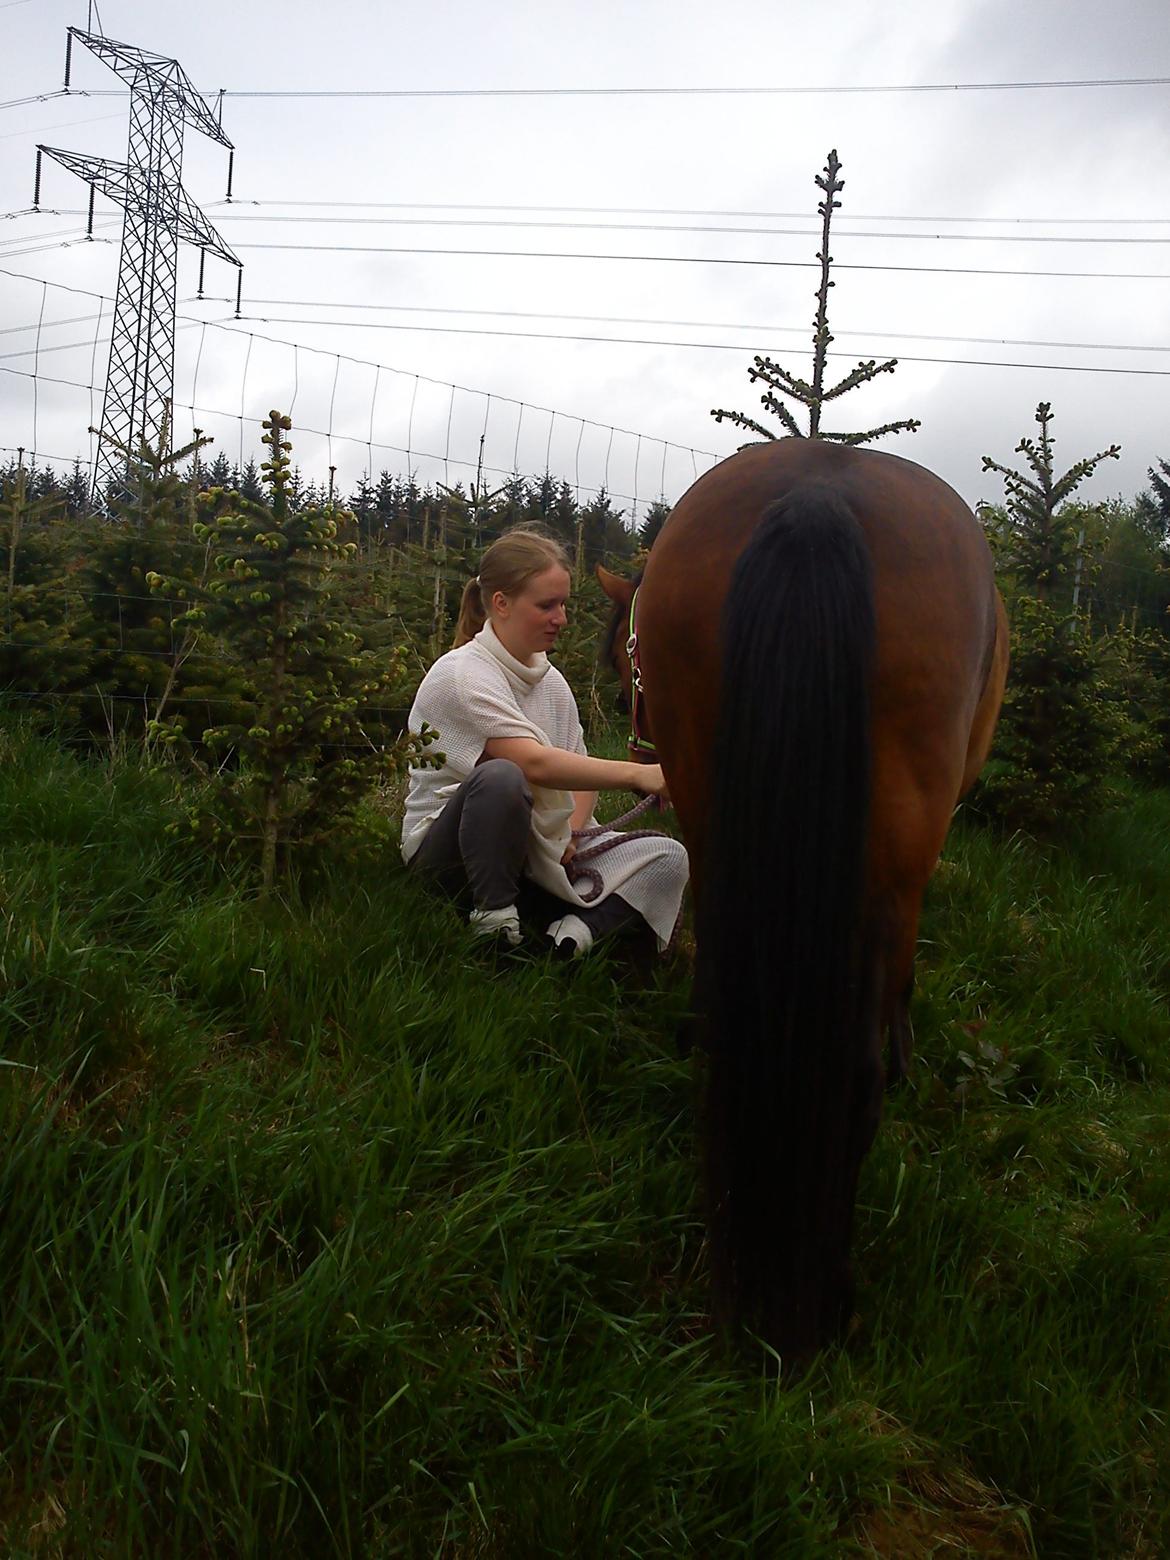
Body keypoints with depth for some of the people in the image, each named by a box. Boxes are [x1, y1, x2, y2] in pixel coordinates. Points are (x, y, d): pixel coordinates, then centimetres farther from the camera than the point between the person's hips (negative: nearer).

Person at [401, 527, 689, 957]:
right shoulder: (461, 675, -16)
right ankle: (493, 925, -24)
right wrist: (637, 774, -31)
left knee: (668, 858, -10)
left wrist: (570, 833, -14)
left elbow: (579, 770, 7)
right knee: (501, 778, -39)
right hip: (447, 852, -6)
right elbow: (535, 763, -28)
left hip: (540, 851, 6)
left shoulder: (552, 681, 8)